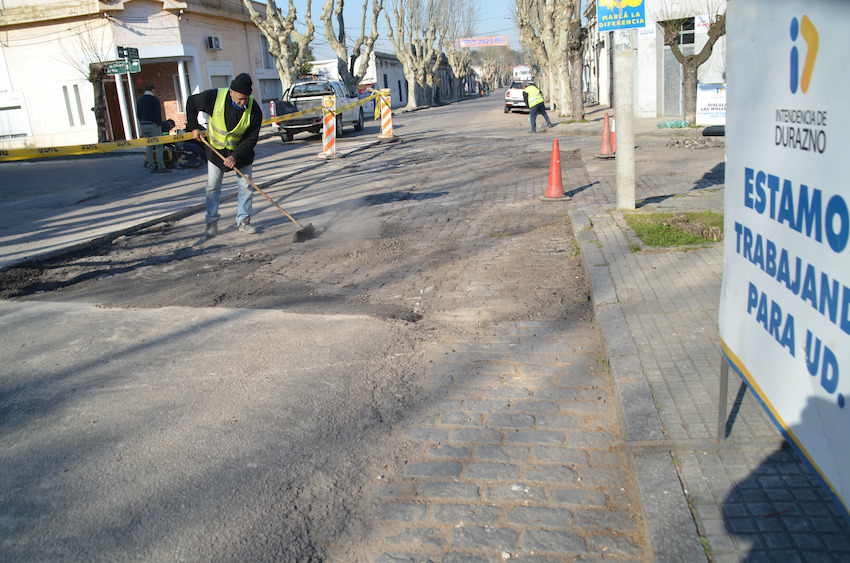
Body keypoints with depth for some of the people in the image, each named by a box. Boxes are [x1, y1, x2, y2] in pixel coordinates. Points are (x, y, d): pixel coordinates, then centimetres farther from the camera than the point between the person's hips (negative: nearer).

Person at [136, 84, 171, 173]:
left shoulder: (139, 100, 13)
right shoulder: (154, 99, -9)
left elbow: (138, 114, 16)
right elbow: (157, 113, -14)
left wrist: (142, 122, 19)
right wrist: (159, 124, -5)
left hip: (143, 125, 7)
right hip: (153, 125, -7)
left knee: (148, 146, 8)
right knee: (158, 146, -5)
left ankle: (152, 166, 8)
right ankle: (161, 166, -11)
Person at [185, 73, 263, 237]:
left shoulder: (254, 109, -22)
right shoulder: (214, 97, -24)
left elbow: (250, 139, -16)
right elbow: (191, 102, -4)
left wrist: (236, 156, -25)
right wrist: (193, 127, -6)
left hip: (240, 150, 0)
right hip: (215, 148, 0)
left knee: (246, 185, -1)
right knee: (213, 185, 1)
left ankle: (243, 220, 10)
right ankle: (212, 222, 12)